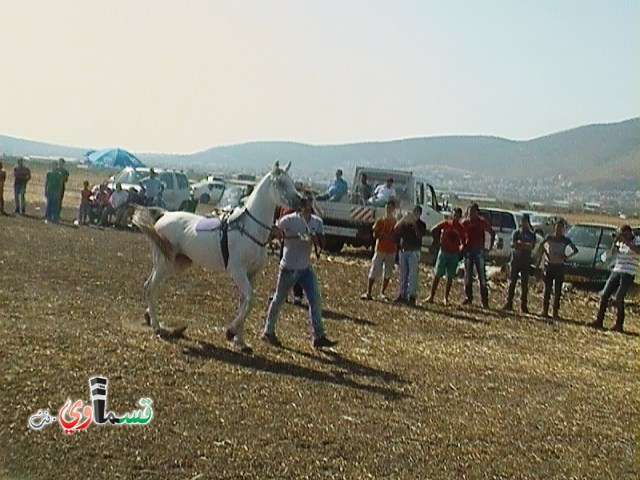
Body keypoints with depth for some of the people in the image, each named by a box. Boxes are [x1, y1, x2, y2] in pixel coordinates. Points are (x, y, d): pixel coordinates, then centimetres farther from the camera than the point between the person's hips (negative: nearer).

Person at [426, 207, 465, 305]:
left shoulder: (461, 228, 1)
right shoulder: (445, 223, -1)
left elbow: (463, 242, 7)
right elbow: (433, 230, 5)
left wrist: (461, 249, -7)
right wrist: (438, 240, 6)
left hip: (454, 254, 1)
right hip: (443, 252, -1)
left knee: (450, 278, 3)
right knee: (437, 275, -1)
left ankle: (446, 299, 11)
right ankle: (431, 296, 3)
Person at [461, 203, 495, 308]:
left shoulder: (482, 222, -1)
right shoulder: (464, 223, 4)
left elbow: (492, 233, 8)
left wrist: (491, 245, 1)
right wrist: (462, 245, 3)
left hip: (479, 251, -2)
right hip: (468, 250, 2)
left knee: (482, 276, -4)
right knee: (468, 276, 6)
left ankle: (484, 300, -2)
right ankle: (468, 297, 15)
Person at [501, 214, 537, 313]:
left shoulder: (531, 234, 8)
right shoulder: (516, 232, 8)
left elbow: (532, 246, -8)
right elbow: (512, 244, -6)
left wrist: (519, 243, -16)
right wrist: (525, 245, -13)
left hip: (526, 261, 1)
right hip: (515, 260, 0)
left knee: (524, 284, 1)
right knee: (512, 282, -2)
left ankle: (523, 305, 4)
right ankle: (509, 303, 1)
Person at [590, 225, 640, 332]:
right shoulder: (621, 242, 15)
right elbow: (613, 251, 9)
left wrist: (626, 242, -23)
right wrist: (616, 241, -5)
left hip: (628, 274, -6)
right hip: (616, 271, 6)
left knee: (619, 298, -13)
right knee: (604, 295, 2)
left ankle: (619, 325, -5)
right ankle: (599, 321, 9)